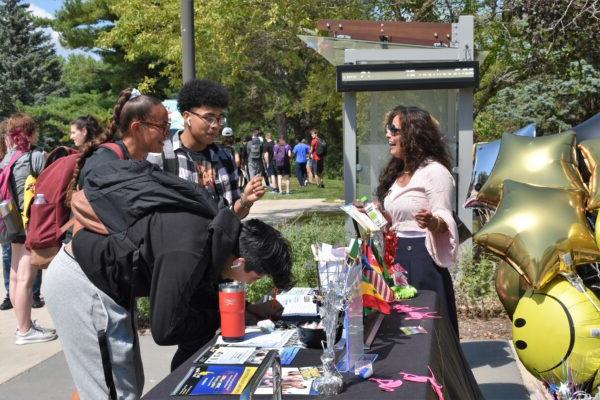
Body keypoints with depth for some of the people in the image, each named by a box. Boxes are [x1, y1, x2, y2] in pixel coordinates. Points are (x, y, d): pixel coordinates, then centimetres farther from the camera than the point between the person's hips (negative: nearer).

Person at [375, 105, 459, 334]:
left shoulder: (434, 171, -11)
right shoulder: (397, 173, 16)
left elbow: (444, 222, -17)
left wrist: (431, 222, -36)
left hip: (421, 257, -8)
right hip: (396, 256, 9)